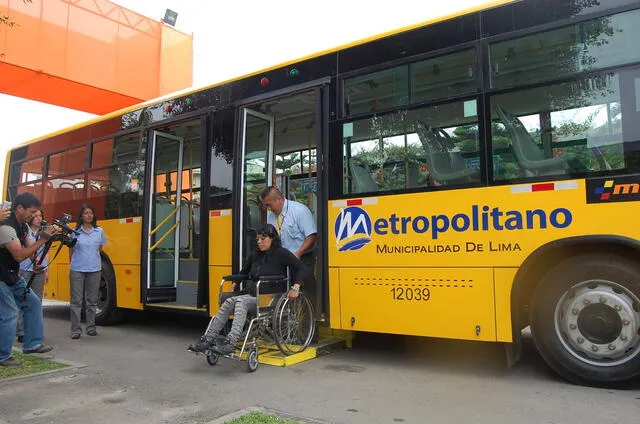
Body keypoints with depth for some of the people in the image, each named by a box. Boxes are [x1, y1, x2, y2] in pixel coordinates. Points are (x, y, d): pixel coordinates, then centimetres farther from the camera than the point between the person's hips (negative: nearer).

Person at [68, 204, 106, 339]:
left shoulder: (99, 231, 4)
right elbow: (71, 251, 9)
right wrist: (75, 263, 12)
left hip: (94, 269, 2)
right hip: (77, 270, -1)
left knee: (92, 300, 9)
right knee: (76, 300, 1)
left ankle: (91, 327, 18)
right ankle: (75, 329, 7)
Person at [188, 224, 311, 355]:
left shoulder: (281, 253, 0)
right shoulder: (255, 254, 20)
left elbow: (303, 269, -6)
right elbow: (244, 271, 38)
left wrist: (295, 287, -18)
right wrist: (235, 283, 24)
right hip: (251, 292, 6)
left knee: (241, 301, -32)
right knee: (228, 303, -22)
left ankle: (230, 343, -42)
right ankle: (207, 340, -26)